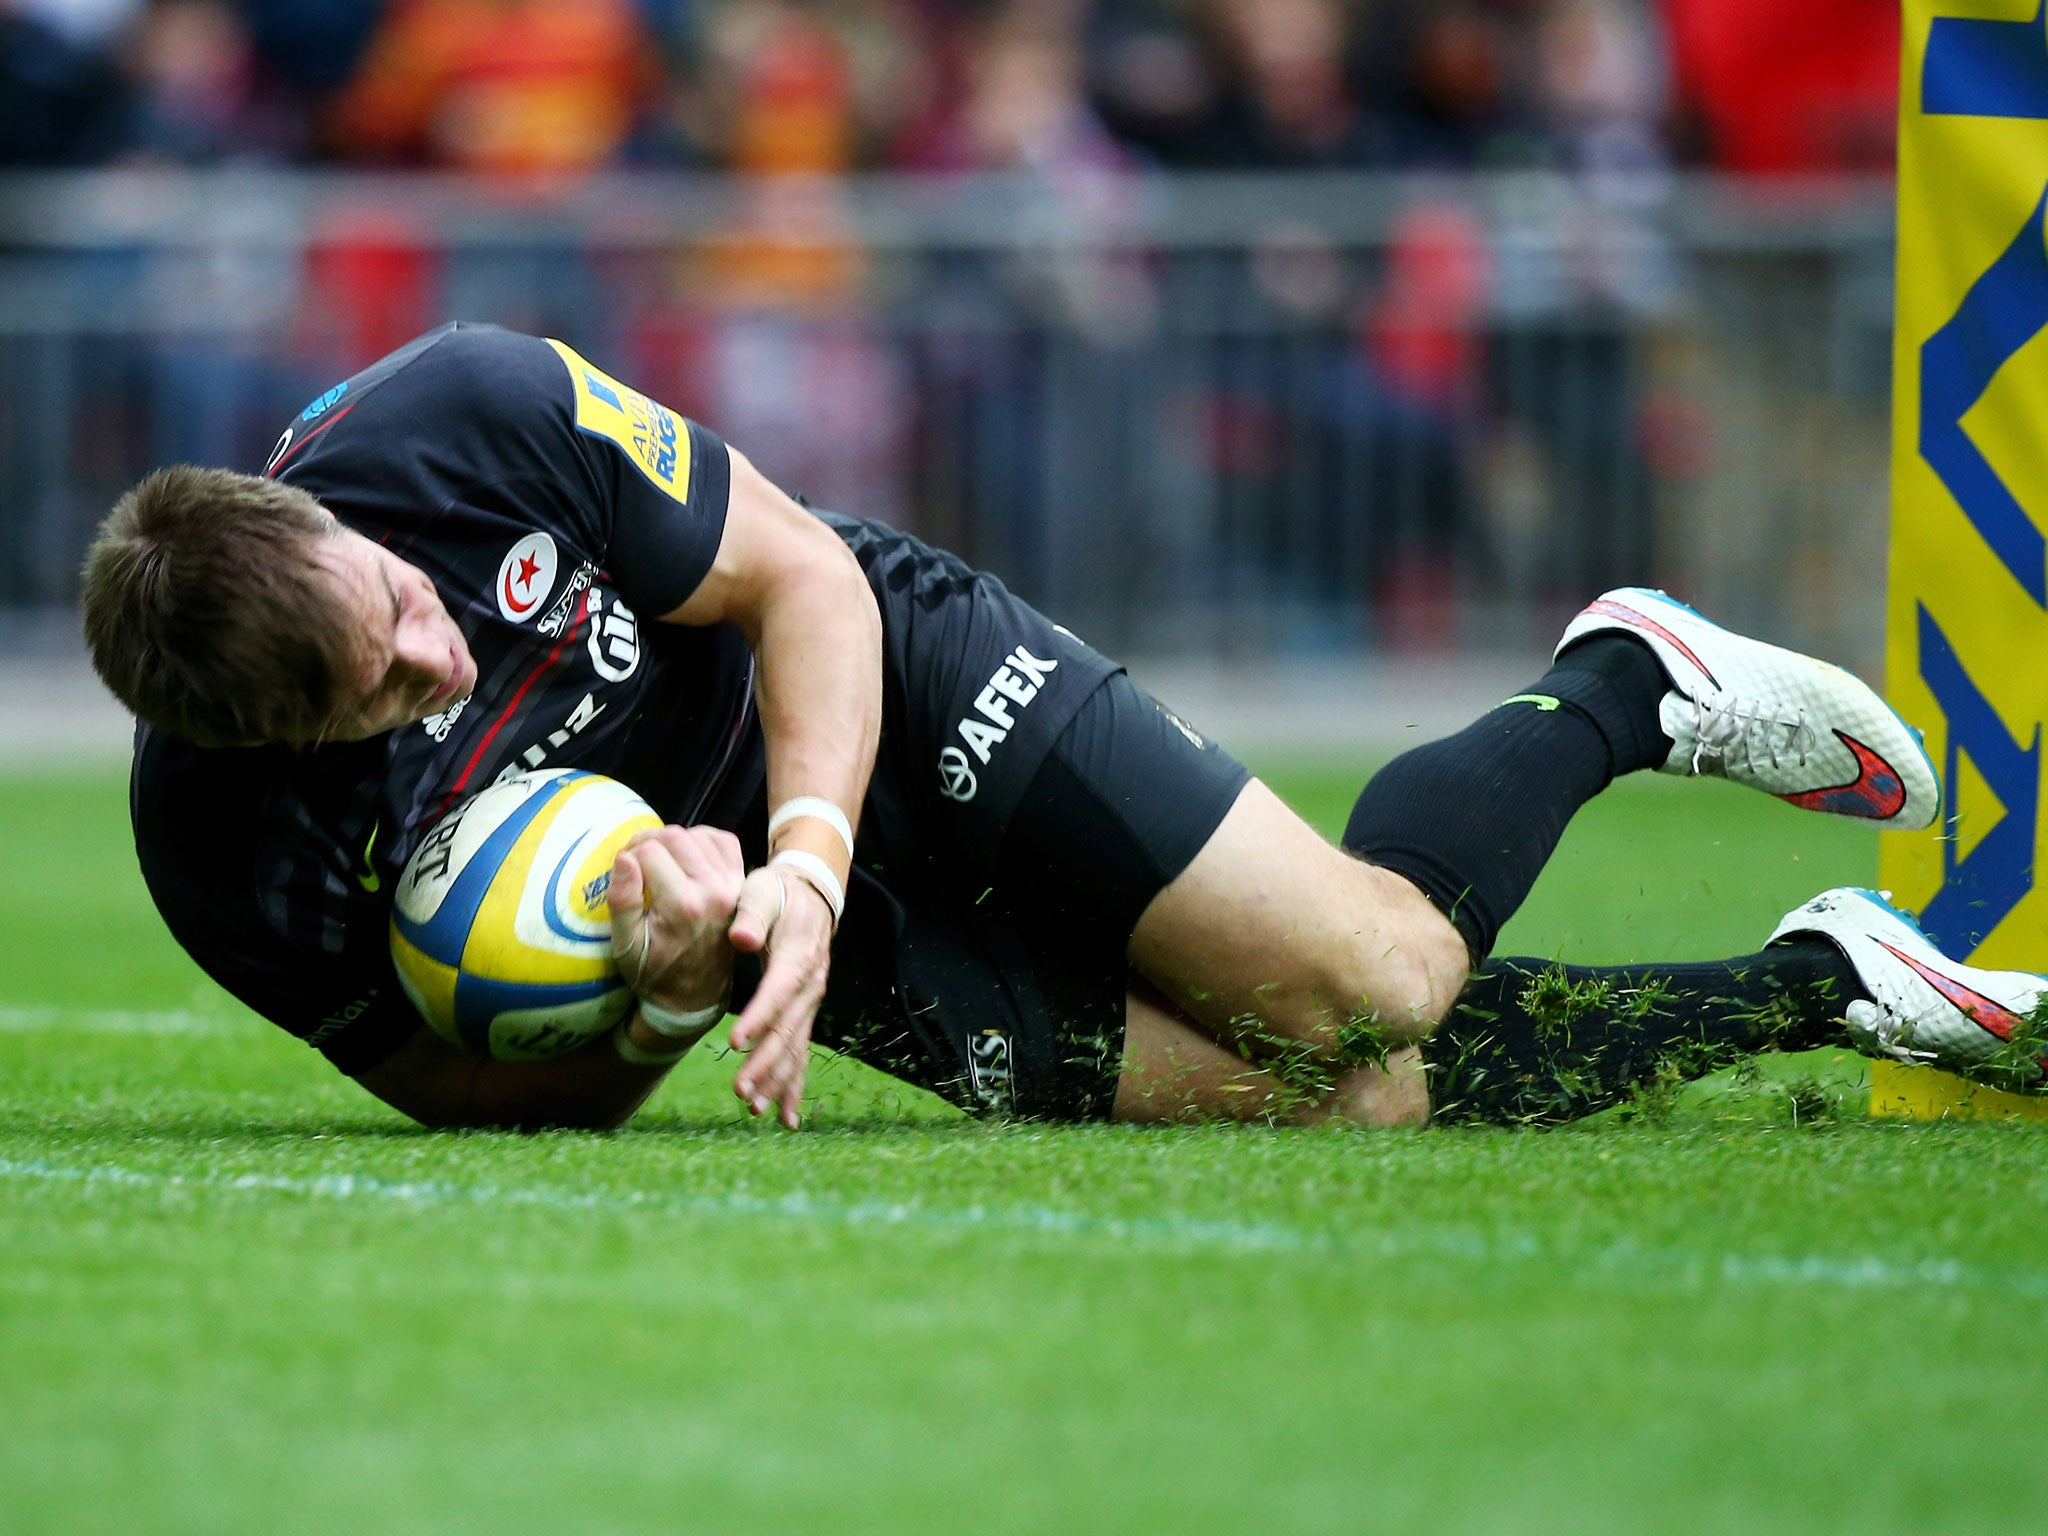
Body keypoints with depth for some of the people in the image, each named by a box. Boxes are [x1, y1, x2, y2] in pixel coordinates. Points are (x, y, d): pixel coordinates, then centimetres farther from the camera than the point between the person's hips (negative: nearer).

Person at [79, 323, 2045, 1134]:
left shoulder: (464, 410, -29)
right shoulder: (234, 862, -26)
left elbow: (799, 575, -15)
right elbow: (503, 1103, -12)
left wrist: (802, 854, -31)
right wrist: (663, 993, -33)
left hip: (886, 672, -1)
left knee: (1372, 976, -12)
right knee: (1342, 1102, -7)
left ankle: (1623, 682, 20)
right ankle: (1821, 986, 15)